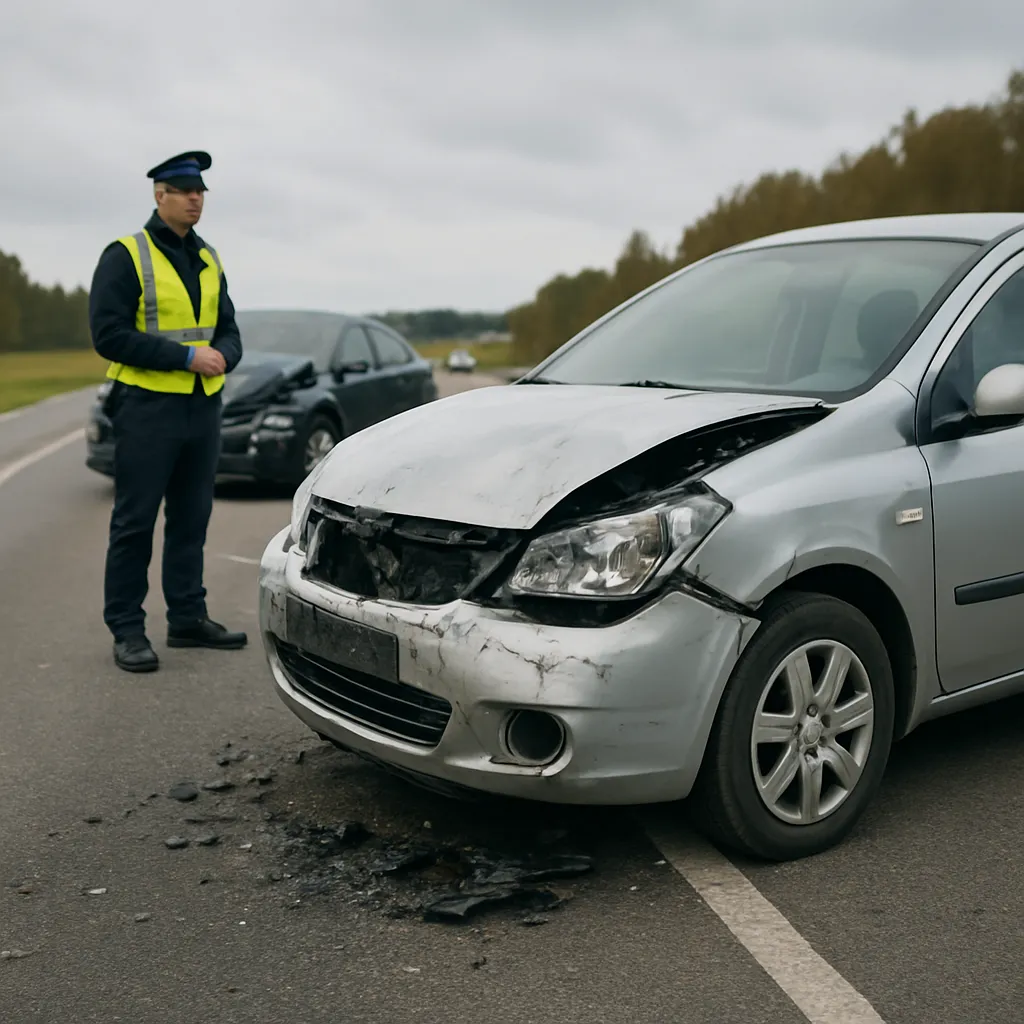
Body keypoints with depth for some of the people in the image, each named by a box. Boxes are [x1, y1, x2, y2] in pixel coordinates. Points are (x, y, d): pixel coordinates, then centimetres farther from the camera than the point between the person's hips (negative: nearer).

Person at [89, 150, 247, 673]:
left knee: (191, 520, 12)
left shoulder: (208, 260, 14)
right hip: (147, 407, -6)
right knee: (134, 522, -1)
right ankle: (127, 630, 6)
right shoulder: (125, 256, -6)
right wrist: (186, 356, -18)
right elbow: (108, 333, -14)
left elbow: (228, 330, 17)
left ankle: (188, 618, 22)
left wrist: (221, 355, -8)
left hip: (203, 406, 6)